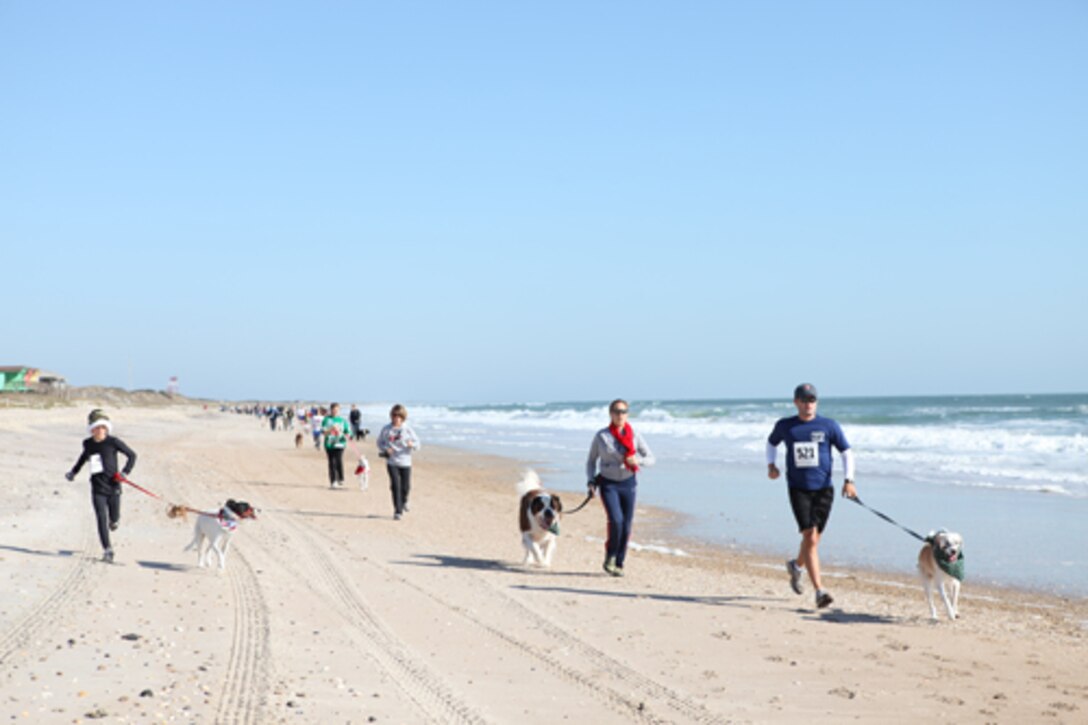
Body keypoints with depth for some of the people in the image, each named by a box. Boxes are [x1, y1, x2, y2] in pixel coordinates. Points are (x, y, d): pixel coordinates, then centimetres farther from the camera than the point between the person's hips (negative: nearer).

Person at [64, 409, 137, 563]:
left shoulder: (113, 442, -9)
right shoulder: (88, 443, 3)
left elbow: (132, 455, -1)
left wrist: (124, 472, -12)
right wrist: (73, 472, 29)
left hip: (113, 487, -2)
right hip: (97, 488, 2)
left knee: (113, 521, 8)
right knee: (101, 519, -9)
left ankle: (114, 520, 47)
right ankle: (107, 550, -3)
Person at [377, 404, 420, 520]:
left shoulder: (407, 430, 0)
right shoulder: (386, 430, 1)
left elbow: (417, 444, 3)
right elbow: (379, 442, 12)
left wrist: (412, 444, -21)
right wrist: (385, 449, -8)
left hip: (405, 462, 1)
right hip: (392, 462, -1)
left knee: (406, 486, 6)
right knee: (395, 485, -10)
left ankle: (404, 501, 39)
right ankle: (397, 511, -4)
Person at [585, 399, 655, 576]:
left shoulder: (634, 435, 1)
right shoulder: (601, 436, -2)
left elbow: (650, 458, 3)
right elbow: (591, 460, 8)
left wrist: (637, 460, -18)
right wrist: (591, 482, -5)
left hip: (628, 483, 2)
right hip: (608, 483, -2)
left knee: (626, 526, 1)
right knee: (616, 520, -20)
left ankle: (619, 564, 16)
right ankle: (610, 557, 2)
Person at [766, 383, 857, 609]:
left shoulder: (829, 426, 1)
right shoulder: (784, 426, 4)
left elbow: (846, 452, 3)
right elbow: (772, 443, 24)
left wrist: (849, 480, -10)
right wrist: (771, 465, 7)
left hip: (823, 489, 1)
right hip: (798, 489, -1)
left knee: (813, 539, 9)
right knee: (810, 536, -14)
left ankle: (796, 565, 43)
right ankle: (819, 591, -16)